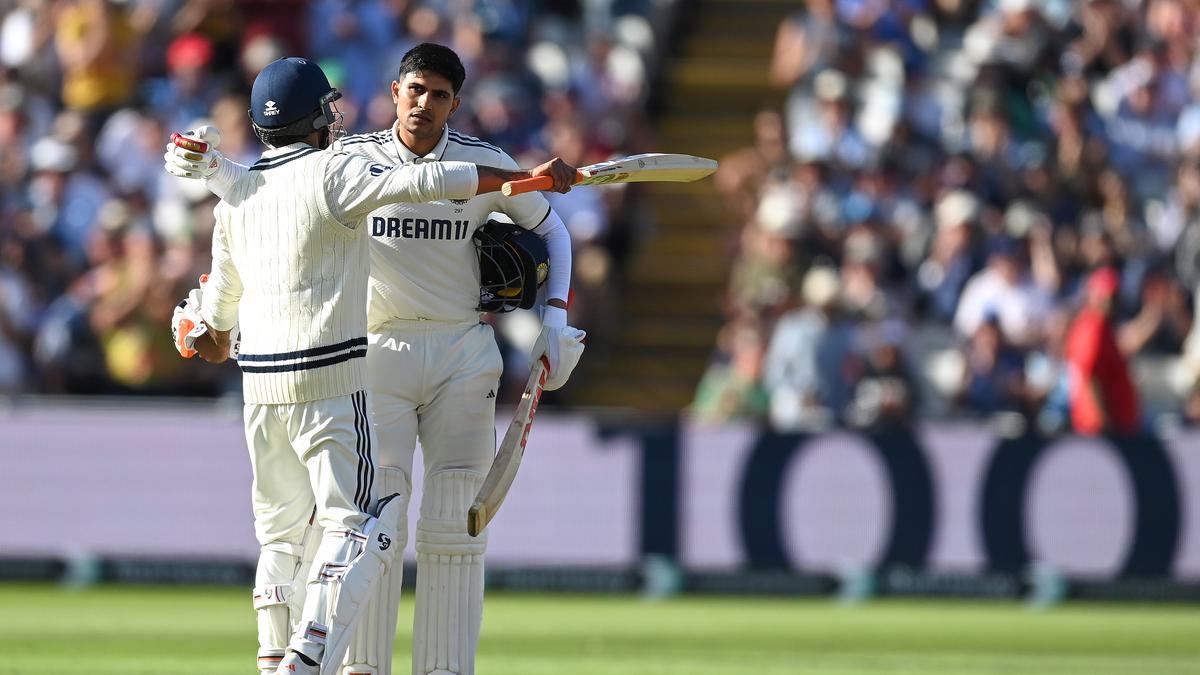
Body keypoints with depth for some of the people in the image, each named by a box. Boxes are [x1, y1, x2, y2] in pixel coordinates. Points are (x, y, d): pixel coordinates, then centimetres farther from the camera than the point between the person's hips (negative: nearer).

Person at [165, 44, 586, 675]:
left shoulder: (484, 163, 0)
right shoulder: (351, 160, -1)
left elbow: (550, 229, 13)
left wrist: (554, 320, 3)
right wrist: (210, 168, -11)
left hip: (463, 361, 1)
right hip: (378, 357, -1)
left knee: (455, 527, -2)